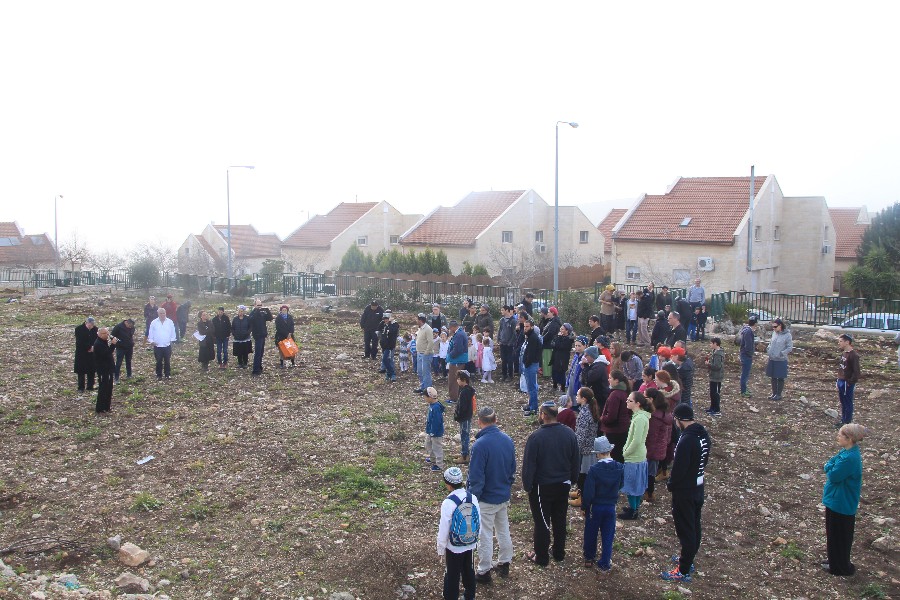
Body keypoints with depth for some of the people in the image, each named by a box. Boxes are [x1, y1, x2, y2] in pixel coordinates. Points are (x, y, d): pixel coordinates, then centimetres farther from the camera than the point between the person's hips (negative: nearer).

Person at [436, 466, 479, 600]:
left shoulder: (448, 503, -25)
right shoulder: (473, 498, -11)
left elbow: (443, 530, -17)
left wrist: (441, 549, -2)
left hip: (454, 548, -5)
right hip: (470, 545, 5)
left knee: (452, 576, 12)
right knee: (469, 572, 23)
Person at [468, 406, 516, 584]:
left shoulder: (480, 444, -26)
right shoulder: (508, 440, -4)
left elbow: (476, 477, -22)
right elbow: (512, 469, 8)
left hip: (487, 499, -7)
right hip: (504, 496, 7)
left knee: (485, 536, 7)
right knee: (503, 531, 21)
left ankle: (484, 572, 20)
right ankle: (504, 564, 36)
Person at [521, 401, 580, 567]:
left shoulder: (536, 437, -22)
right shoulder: (569, 434, -6)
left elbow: (528, 464, -18)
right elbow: (576, 460, 5)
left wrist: (527, 485, -6)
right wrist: (572, 479, 17)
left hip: (542, 487, -5)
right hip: (563, 485, 5)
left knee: (542, 522, 8)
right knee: (560, 520, 19)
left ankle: (541, 557, 19)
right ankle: (559, 553, 33)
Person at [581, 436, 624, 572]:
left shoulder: (593, 470, -22)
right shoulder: (620, 468, -12)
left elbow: (588, 493, -17)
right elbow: (620, 485, 5)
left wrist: (584, 507, -4)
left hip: (595, 507, -2)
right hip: (611, 507, 2)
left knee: (591, 534, 18)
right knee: (608, 536, 12)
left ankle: (589, 558, 34)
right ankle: (605, 564, 16)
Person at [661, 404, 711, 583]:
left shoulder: (686, 440, -28)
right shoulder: (704, 434, 1)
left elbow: (679, 468, -24)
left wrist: (670, 484, -5)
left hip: (684, 491, -9)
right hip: (699, 487, 9)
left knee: (685, 530, 0)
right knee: (694, 527, 20)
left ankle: (683, 571, 9)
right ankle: (688, 559, 37)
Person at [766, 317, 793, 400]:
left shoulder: (787, 335, -13)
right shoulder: (774, 333, 4)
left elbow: (790, 348, -11)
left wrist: (781, 354, -18)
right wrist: (769, 350, 2)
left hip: (781, 360, -6)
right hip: (772, 359, 6)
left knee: (780, 378, 6)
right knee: (773, 377, 13)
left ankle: (779, 394, 15)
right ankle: (774, 393, 24)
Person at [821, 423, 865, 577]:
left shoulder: (849, 458, -29)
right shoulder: (846, 452, 2)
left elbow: (833, 476, -24)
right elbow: (828, 467, 7)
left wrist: (831, 468, -7)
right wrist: (832, 469, -12)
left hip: (840, 503, -9)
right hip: (839, 500, 9)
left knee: (839, 534, 7)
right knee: (835, 532, 22)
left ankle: (841, 567, 22)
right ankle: (836, 561, 37)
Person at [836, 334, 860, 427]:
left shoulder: (853, 355, -18)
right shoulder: (843, 353, 8)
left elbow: (856, 371, -20)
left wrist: (851, 382, -19)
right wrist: (839, 379, 14)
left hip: (847, 383, -9)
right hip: (841, 381, 9)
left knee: (848, 403, 3)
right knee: (843, 403, 18)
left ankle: (848, 422, 12)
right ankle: (843, 421, 28)